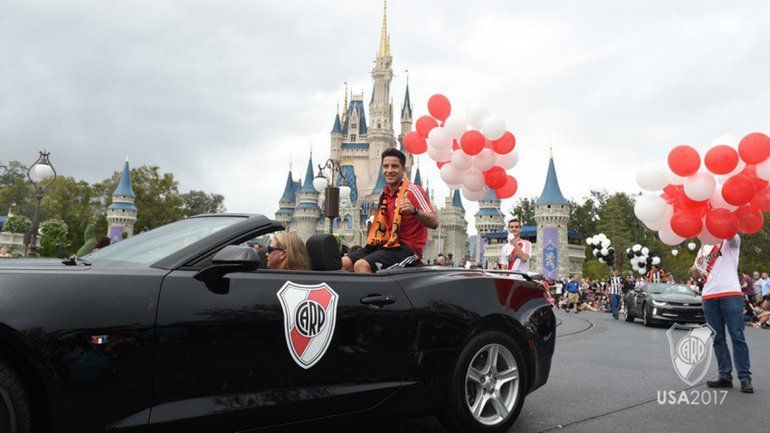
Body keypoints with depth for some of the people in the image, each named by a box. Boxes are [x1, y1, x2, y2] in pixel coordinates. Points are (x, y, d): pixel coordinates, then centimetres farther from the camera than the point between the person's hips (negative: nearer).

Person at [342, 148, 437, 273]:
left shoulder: (412, 190, -9)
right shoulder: (385, 193, 16)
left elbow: (434, 223, -21)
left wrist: (414, 210, -37)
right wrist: (374, 222, 13)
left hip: (407, 247, -8)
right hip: (386, 244, 8)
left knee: (362, 265, -29)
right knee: (344, 263, -5)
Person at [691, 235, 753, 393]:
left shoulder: (731, 242, 10)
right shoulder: (704, 248, 23)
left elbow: (732, 233, -15)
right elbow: (697, 275, 22)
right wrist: (695, 269, 1)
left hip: (731, 293, -5)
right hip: (709, 296, 5)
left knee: (737, 337, -5)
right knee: (717, 338, 5)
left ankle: (745, 378, -1)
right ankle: (725, 376, 9)